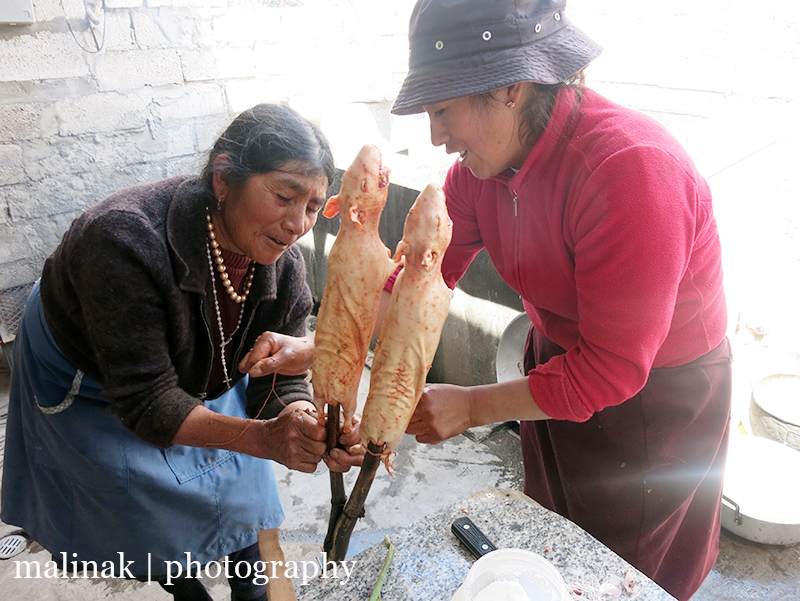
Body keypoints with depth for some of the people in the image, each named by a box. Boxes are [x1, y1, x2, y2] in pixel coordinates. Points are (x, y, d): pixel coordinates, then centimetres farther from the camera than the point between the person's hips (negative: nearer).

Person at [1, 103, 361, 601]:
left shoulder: (283, 264, -24)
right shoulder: (124, 240, -42)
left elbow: (281, 382, -18)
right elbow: (146, 402, -39)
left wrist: (314, 434, -40)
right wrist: (262, 436, -52)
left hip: (196, 375, 5)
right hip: (84, 386, -4)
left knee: (239, 486, 7)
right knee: (159, 507, -3)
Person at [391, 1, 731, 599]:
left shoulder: (632, 169, -35)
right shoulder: (484, 159, -12)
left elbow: (611, 370, -32)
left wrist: (473, 405, -29)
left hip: (653, 395, -6)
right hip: (559, 358, 6)